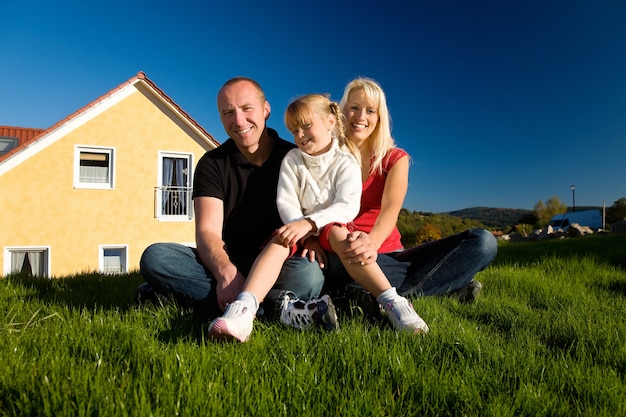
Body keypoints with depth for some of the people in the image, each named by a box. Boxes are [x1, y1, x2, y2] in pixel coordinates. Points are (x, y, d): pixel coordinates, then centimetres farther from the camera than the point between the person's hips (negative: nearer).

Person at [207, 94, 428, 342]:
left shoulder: (346, 163, -5)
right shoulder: (292, 160, 4)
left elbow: (348, 206, -19)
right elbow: (286, 202, -6)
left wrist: (309, 223, -33)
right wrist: (303, 233, -23)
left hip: (332, 227, -2)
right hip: (301, 231, 2)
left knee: (338, 234, -35)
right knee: (279, 241, -29)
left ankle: (393, 302, -41)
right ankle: (244, 309, -50)